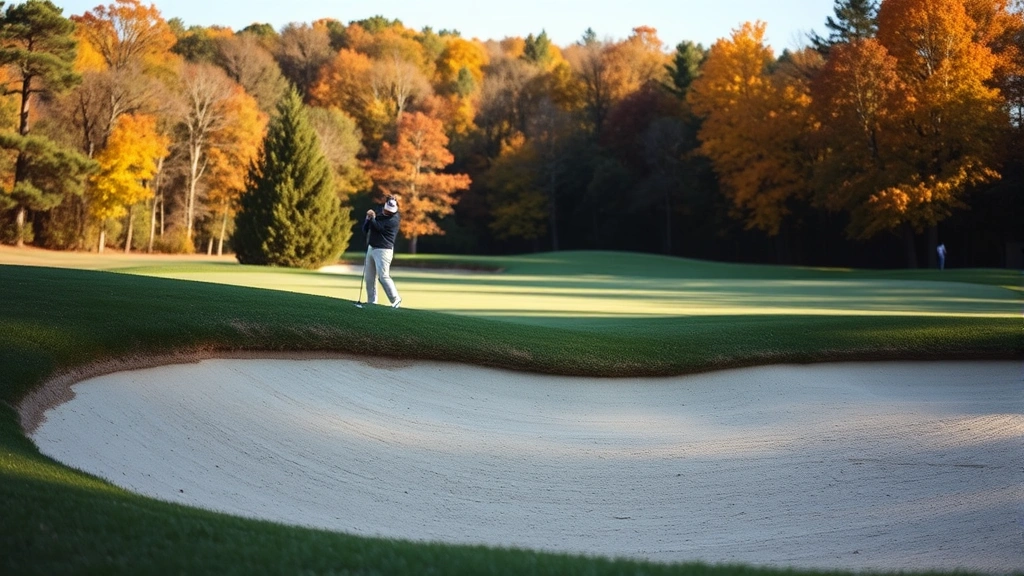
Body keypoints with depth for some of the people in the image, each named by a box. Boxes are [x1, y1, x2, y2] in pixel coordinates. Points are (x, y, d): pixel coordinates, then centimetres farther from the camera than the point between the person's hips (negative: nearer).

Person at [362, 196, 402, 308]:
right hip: (371, 248, 8)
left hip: (383, 250, -8)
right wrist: (368, 219, -6)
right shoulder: (379, 213, 13)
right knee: (369, 277, 7)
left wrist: (372, 218, -6)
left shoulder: (393, 219, -10)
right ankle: (371, 301, 14)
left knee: (383, 276, -15)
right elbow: (365, 229, 13)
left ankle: (396, 299, -7)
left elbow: (379, 227, -20)